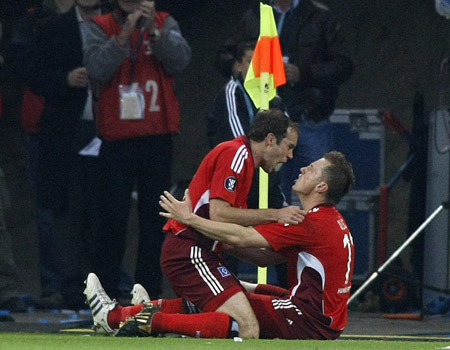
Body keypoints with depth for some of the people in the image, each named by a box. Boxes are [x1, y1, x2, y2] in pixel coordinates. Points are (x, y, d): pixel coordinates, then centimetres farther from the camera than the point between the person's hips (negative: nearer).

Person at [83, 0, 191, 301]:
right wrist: (125, 34, -19)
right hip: (117, 135, -2)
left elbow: (180, 60, -9)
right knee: (114, 213, -2)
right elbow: (97, 69, -13)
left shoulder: (165, 24, 7)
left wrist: (153, 30, -18)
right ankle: (106, 287, 3)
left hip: (157, 134, 2)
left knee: (155, 214, 4)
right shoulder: (101, 27, 2)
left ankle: (150, 288, 9)